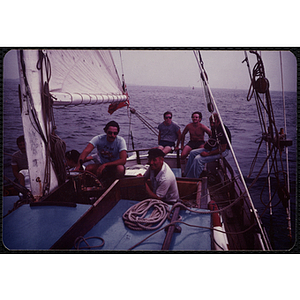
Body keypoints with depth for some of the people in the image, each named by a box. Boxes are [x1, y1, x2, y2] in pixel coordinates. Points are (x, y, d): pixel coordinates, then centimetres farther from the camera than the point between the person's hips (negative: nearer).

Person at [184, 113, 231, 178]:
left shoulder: (223, 130, -25)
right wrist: (208, 142, 5)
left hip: (222, 151, -10)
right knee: (193, 153, 5)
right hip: (214, 147, 10)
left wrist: (208, 154, -24)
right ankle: (186, 174, 11)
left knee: (198, 159, -25)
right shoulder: (214, 128, 3)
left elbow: (222, 149, -26)